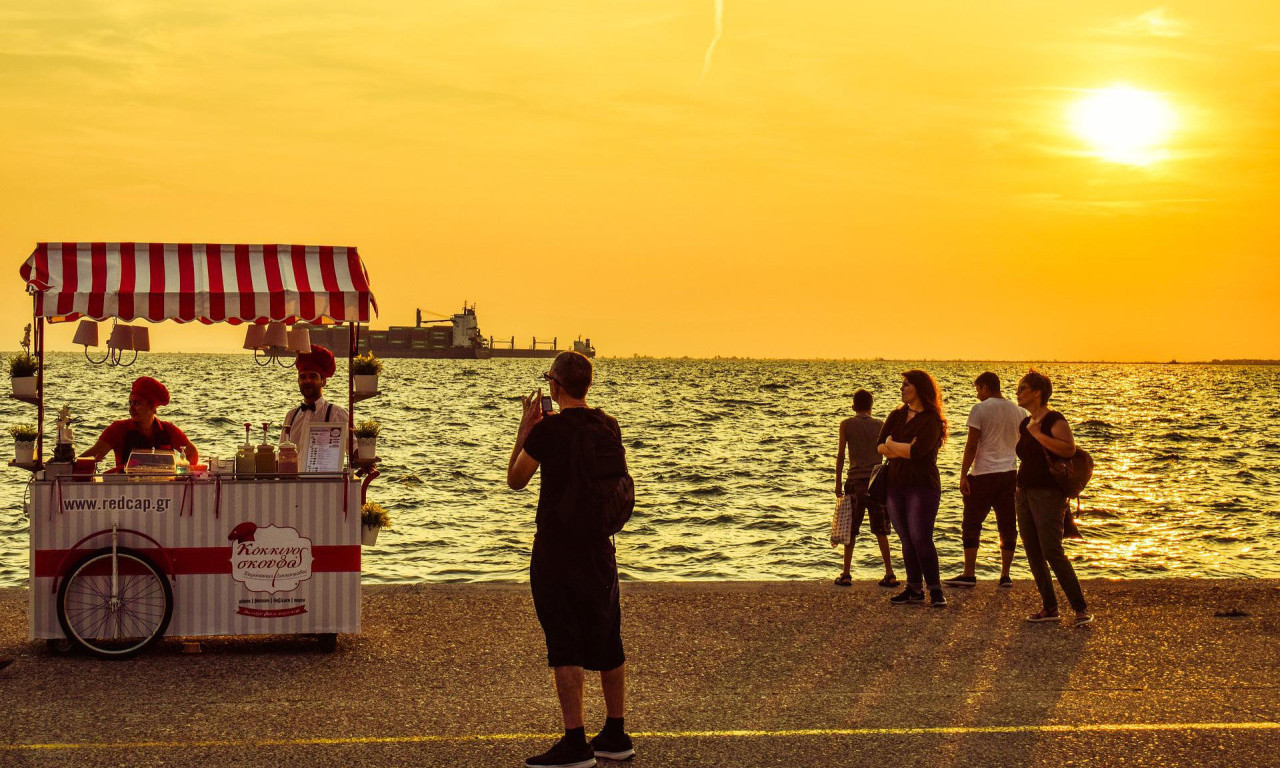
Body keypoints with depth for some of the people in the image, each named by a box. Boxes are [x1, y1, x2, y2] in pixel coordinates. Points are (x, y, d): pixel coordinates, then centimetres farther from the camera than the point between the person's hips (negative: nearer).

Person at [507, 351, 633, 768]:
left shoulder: (548, 429, -14)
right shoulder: (609, 427, 5)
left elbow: (515, 479, -3)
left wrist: (525, 425, 6)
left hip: (557, 550, -6)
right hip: (599, 546, 7)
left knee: (565, 646, -4)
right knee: (608, 643, 13)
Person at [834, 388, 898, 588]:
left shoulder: (846, 425, 1)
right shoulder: (880, 425, 4)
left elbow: (841, 455, -1)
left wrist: (838, 483, 5)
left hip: (856, 480, -1)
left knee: (850, 530, 7)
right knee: (880, 530, 7)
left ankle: (846, 575, 6)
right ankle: (889, 574, 3)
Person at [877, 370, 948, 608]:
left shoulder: (931, 420, -8)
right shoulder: (897, 416, 12)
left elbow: (918, 451, -21)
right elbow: (880, 447, 3)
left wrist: (892, 446, -8)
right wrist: (905, 449, -13)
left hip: (922, 485, -6)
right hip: (896, 485, 6)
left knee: (921, 538, -11)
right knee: (907, 540, 8)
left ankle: (936, 591, -6)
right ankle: (914, 589, 13)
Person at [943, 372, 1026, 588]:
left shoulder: (980, 410, -8)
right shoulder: (1019, 411, 9)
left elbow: (971, 445, -11)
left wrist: (963, 476, -8)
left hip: (983, 474, -5)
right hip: (1010, 473, 5)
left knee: (971, 525, 2)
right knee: (1007, 526, 8)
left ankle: (969, 574, 0)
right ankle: (1005, 575, 9)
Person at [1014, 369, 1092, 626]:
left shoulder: (1054, 420, -10)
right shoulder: (1024, 424, 15)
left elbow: (1069, 449, -27)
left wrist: (1038, 434, -23)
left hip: (1048, 494, -9)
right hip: (1023, 493, 9)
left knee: (1052, 552, -15)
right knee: (1033, 555, 7)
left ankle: (1081, 609, -11)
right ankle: (1049, 607, 14)